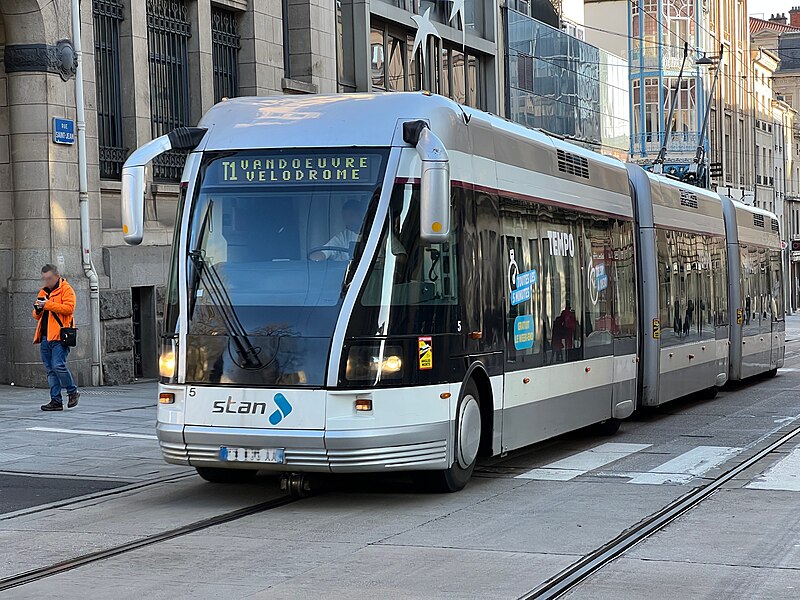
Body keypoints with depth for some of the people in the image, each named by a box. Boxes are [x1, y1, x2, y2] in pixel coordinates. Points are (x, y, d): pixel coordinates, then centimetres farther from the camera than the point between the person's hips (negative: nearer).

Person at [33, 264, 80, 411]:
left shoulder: (66, 289, 0)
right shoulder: (44, 292, 22)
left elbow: (69, 308, -16)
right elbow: (37, 316, 26)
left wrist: (48, 304, -19)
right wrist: (38, 309, 2)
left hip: (59, 335, -8)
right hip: (45, 337, 8)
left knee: (58, 366, -17)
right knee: (50, 370, 5)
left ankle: (72, 391, 2)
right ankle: (56, 401, 7)